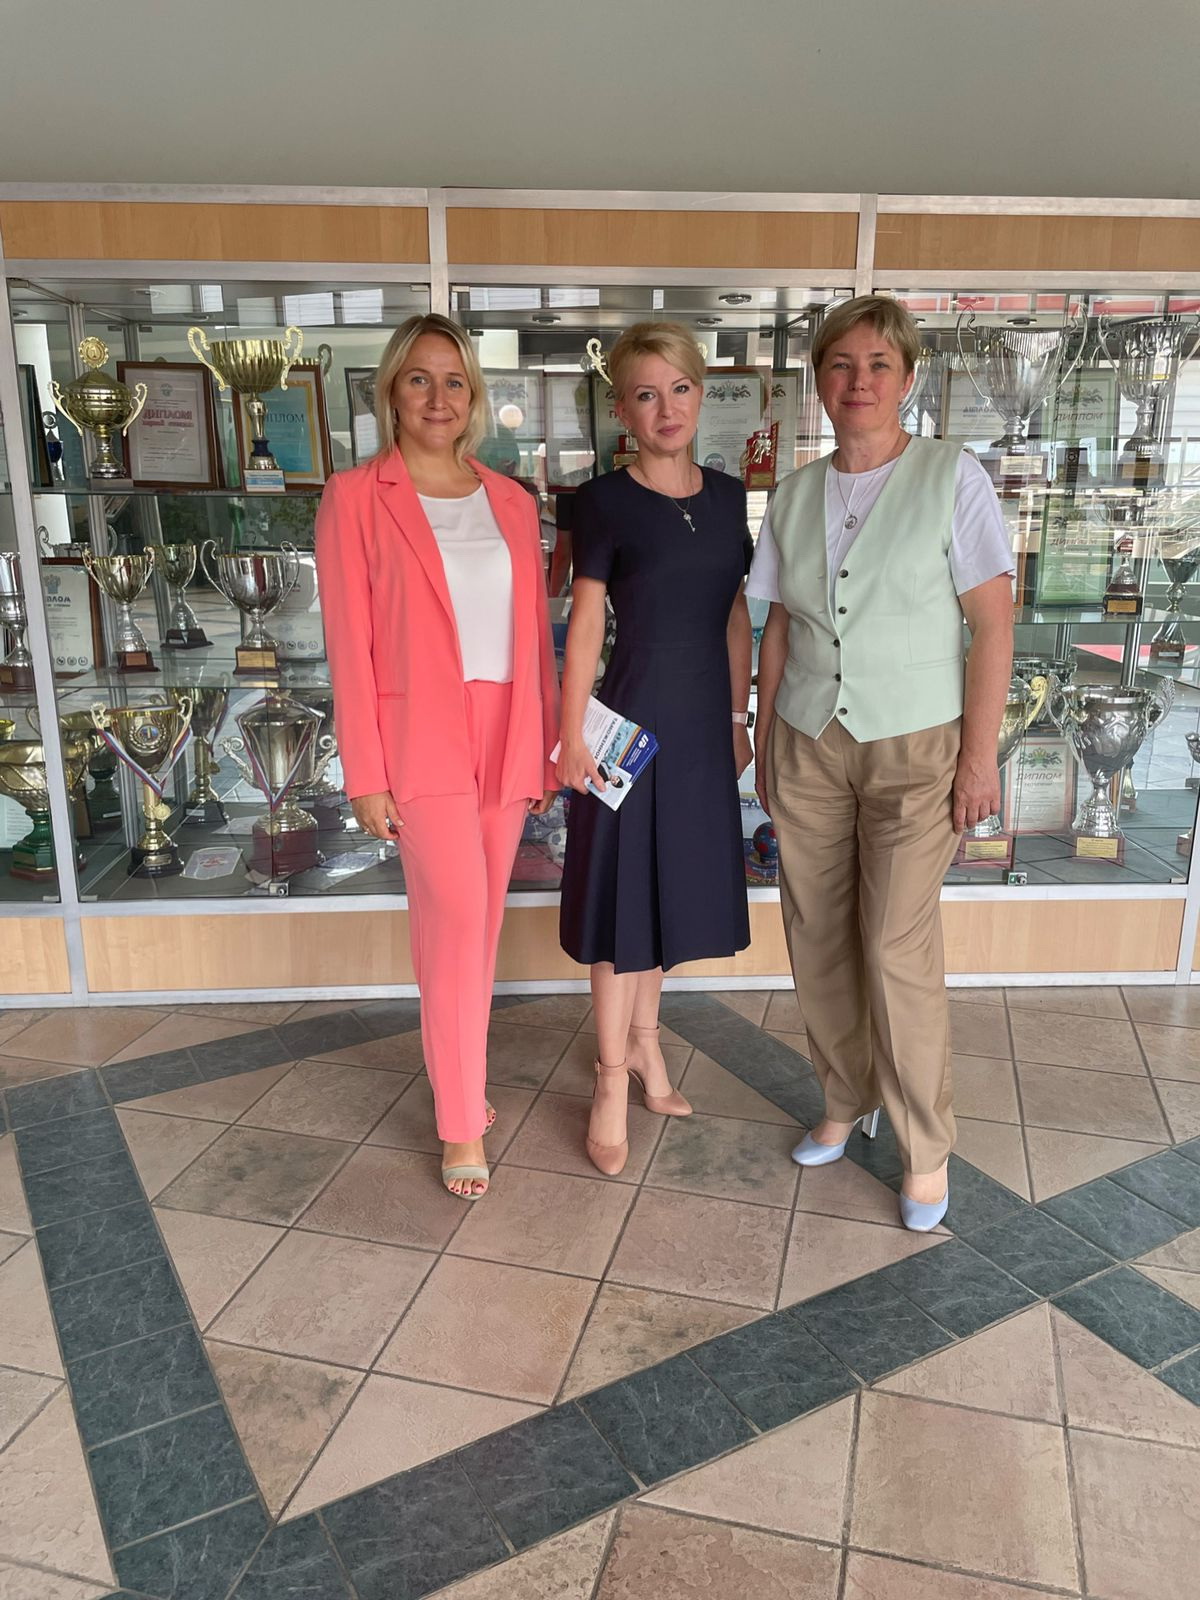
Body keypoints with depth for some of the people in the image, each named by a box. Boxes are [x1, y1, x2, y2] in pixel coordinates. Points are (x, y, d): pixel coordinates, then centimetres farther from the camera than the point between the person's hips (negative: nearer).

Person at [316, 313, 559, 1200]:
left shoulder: (511, 501, 10)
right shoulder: (356, 497, -2)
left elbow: (536, 630, 12)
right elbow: (350, 643, -6)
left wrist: (547, 745, 10)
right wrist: (366, 775, -8)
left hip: (506, 735, 4)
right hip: (423, 737, -4)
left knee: (478, 927, 12)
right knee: (457, 924, -7)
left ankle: (461, 1074, 30)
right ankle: (463, 1123, 9)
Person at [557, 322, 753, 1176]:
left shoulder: (728, 494, 7)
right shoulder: (606, 500, -7)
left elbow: (734, 617, 11)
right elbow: (586, 622, -8)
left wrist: (738, 715, 11)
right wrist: (573, 732, -11)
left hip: (704, 721, 5)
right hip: (634, 717, -5)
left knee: (673, 883, 15)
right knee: (624, 891, 2)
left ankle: (642, 1037, 34)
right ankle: (612, 1078, 16)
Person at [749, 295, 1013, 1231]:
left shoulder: (953, 477, -4)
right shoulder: (797, 494, 8)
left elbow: (994, 625, -6)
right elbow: (780, 629, 12)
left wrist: (981, 754, -10)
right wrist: (765, 741, 10)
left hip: (914, 747, -4)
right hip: (810, 746, 4)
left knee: (899, 946, -7)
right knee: (816, 937, 8)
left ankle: (927, 1145, 13)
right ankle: (847, 1101, 29)